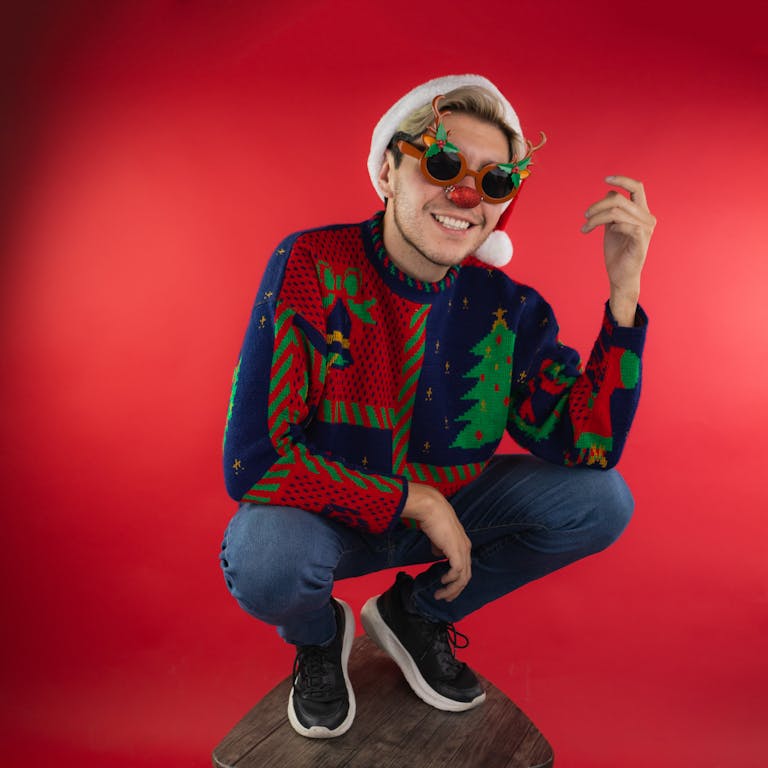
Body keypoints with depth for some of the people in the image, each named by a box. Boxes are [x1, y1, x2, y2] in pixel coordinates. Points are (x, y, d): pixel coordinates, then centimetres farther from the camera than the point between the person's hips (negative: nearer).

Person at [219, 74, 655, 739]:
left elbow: (588, 449, -17)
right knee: (264, 558, -36)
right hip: (324, 516, -3)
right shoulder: (310, 266, -23)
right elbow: (253, 461, -26)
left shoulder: (507, 307, -11)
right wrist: (413, 501, -24)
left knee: (603, 503, -11)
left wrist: (624, 291, -25)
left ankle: (416, 612, 11)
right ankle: (319, 635, 6)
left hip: (447, 509, 4)